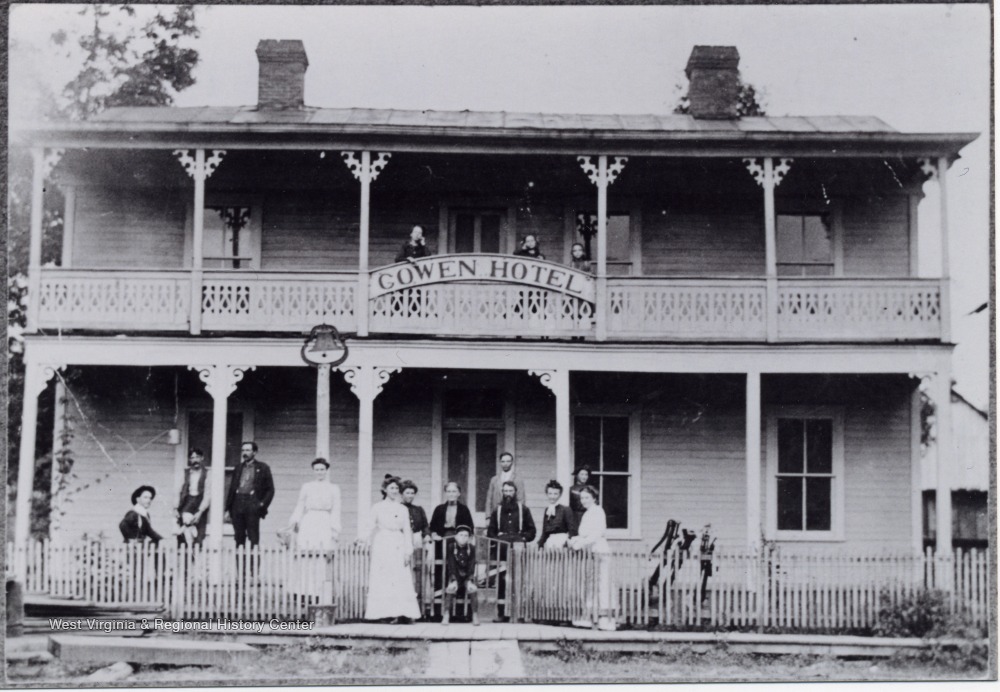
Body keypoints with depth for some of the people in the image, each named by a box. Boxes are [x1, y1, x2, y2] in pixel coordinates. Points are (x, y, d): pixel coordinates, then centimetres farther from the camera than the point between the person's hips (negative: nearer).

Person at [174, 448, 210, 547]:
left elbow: (208, 495, -5)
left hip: (200, 505, -2)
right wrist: (176, 508, -3)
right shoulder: (185, 473, 10)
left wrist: (199, 512, -13)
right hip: (186, 503, 2)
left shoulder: (207, 474, 1)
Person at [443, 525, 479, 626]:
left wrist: (470, 581, -21)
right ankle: (446, 616, -22)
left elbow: (472, 566, -9)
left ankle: (475, 616, -17)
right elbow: (451, 565, -13)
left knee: (473, 589, -25)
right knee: (450, 589, -27)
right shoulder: (451, 547, -9)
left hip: (468, 576, 1)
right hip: (455, 575, 0)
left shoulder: (471, 548, -7)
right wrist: (453, 580, -23)